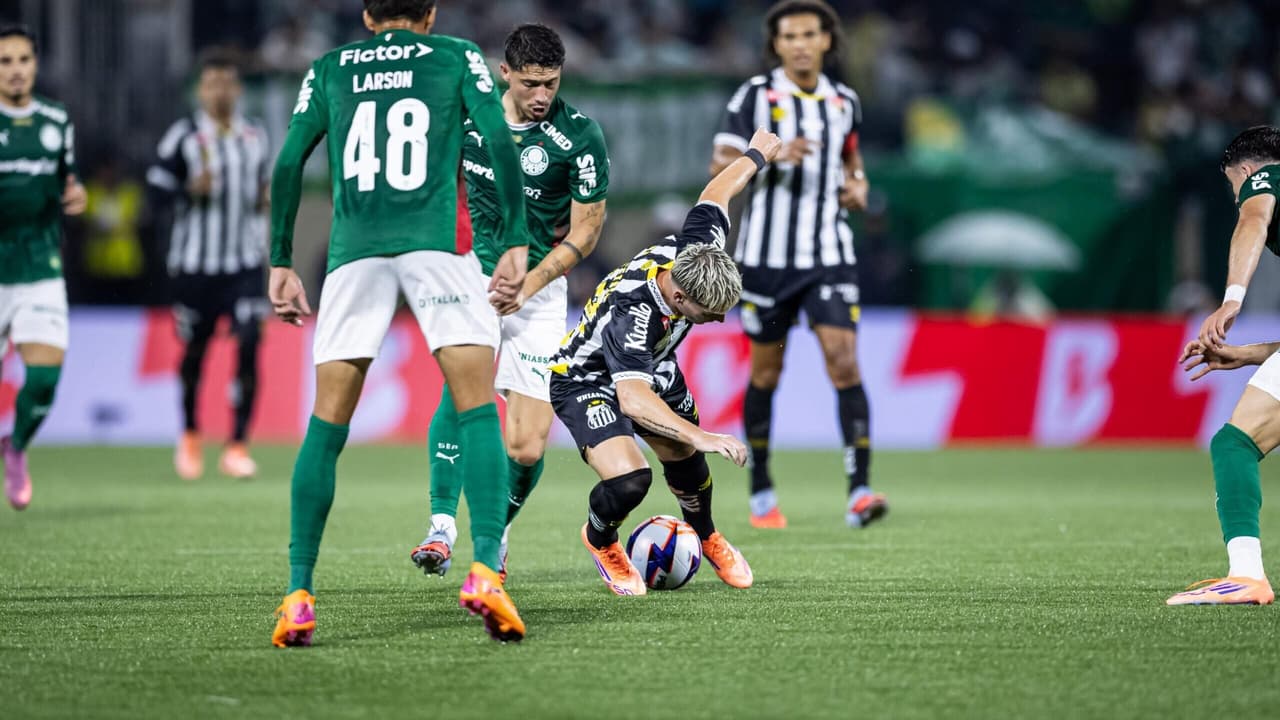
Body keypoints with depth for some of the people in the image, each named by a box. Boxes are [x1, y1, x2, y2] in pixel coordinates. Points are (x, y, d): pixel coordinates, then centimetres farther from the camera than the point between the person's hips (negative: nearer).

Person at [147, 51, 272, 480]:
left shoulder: (256, 136, 10)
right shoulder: (184, 136, -4)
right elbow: (157, 182, -5)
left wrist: (267, 198, 2)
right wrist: (191, 191, -22)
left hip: (246, 262, 2)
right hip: (195, 262, -2)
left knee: (249, 345, -13)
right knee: (194, 350, 9)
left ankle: (237, 445, -7)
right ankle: (190, 436, 33)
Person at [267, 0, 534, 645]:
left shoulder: (329, 70, 21)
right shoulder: (459, 58, 16)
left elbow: (288, 165, 14)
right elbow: (500, 145, 3)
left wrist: (281, 265, 17)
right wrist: (516, 244, 2)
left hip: (354, 252, 2)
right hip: (439, 245, -2)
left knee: (326, 425, 6)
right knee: (477, 411, -1)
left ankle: (298, 596, 2)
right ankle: (485, 571, -18)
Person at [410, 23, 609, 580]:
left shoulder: (580, 136, -11)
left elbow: (586, 230, -6)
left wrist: (526, 283, -15)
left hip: (540, 289, -1)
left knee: (526, 447, -7)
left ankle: (495, 534, 22)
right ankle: (442, 528, -25)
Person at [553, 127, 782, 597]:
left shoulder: (694, 253, -26)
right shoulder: (631, 315, -45)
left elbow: (715, 195, -5)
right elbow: (632, 398, -56)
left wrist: (757, 154, 14)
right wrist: (700, 436, -66)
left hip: (650, 365, 7)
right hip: (587, 382, -7)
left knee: (686, 461, 16)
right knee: (628, 479, -24)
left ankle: (705, 536, 50)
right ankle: (600, 541, 12)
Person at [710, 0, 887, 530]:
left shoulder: (843, 102, 8)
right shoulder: (756, 95, -3)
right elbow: (720, 167, -8)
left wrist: (858, 185, 6)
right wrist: (771, 156, -24)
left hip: (829, 257, 2)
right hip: (767, 255, -2)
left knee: (845, 364, -14)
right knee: (765, 373, 8)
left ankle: (859, 492, -19)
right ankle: (761, 494, 22)